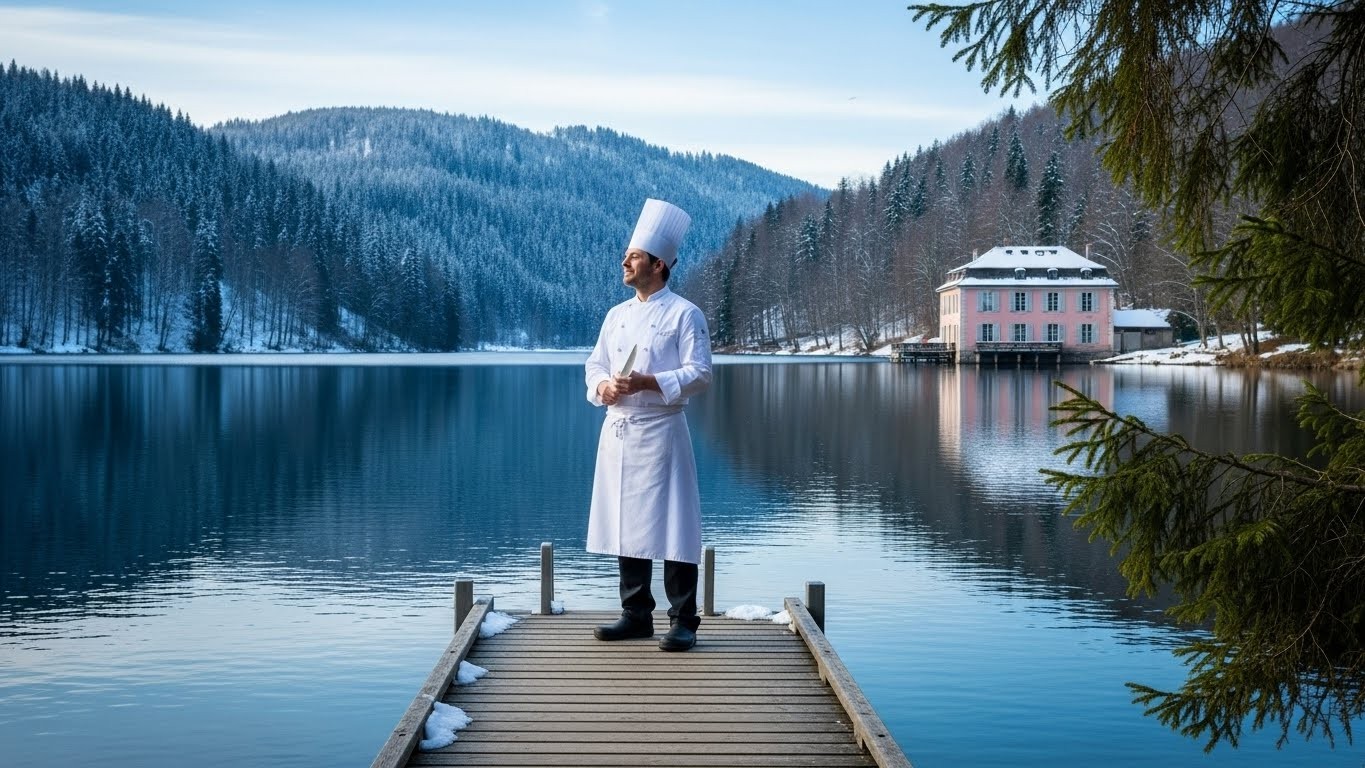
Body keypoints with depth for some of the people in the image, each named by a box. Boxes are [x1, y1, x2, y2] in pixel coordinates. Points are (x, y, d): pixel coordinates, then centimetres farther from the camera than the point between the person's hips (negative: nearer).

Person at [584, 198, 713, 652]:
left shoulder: (684, 314, -5)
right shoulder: (617, 315, 14)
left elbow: (699, 374, -10)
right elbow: (596, 364, 17)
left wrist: (647, 383, -20)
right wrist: (602, 386, -6)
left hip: (660, 431, -7)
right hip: (617, 430, 7)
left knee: (671, 526, -6)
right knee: (625, 525, 11)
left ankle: (684, 622, 3)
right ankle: (637, 615, 22)